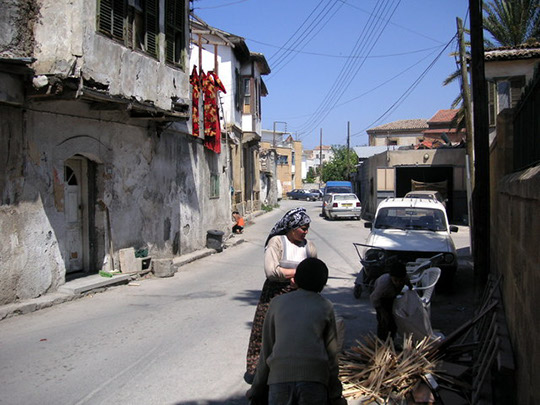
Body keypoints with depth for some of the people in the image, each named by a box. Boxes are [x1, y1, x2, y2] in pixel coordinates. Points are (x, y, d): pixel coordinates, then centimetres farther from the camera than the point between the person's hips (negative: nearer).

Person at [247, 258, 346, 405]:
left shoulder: (278, 302, 17)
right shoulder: (326, 307, 14)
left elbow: (266, 350, 16)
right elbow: (331, 353, 13)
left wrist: (258, 389, 22)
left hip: (279, 376, 1)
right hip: (314, 377, -1)